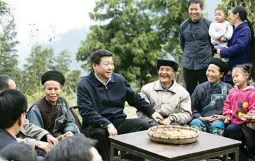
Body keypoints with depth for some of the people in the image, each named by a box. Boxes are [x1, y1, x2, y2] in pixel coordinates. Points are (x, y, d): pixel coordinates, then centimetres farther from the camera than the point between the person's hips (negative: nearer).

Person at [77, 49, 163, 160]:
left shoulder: (119, 79, 10)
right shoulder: (84, 85, -7)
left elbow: (136, 99, 20)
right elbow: (87, 111, -19)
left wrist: (152, 113, 11)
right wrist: (107, 125, -30)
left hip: (118, 122, 5)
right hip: (96, 126, -5)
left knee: (144, 125, -14)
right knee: (101, 133, -37)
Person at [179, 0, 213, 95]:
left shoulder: (208, 24, -5)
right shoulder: (183, 26, 4)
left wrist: (207, 54, 11)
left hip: (205, 64, -3)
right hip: (188, 64, 3)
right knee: (190, 92, 11)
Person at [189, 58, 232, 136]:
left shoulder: (227, 88, 7)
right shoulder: (200, 88, 13)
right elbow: (193, 108, 14)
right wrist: (201, 118, -1)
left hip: (219, 121, -2)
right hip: (203, 120, 2)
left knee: (216, 126, -35)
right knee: (195, 123, -31)